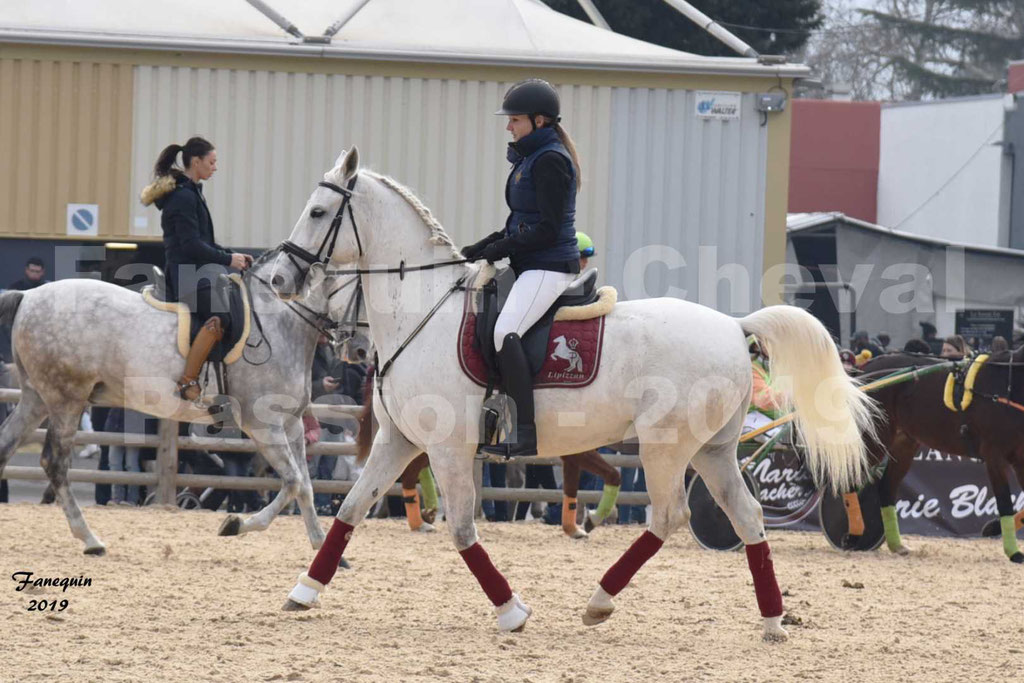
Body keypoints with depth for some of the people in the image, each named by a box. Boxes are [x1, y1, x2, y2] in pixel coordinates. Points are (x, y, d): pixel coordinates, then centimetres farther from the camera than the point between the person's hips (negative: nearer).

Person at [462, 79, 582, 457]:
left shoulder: (549, 161, -13)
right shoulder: (531, 158, 19)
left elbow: (548, 228, -19)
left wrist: (501, 248, -13)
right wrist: (484, 246, 12)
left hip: (549, 266, -12)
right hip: (532, 266, 12)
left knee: (505, 332, -29)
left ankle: (524, 435, -33)